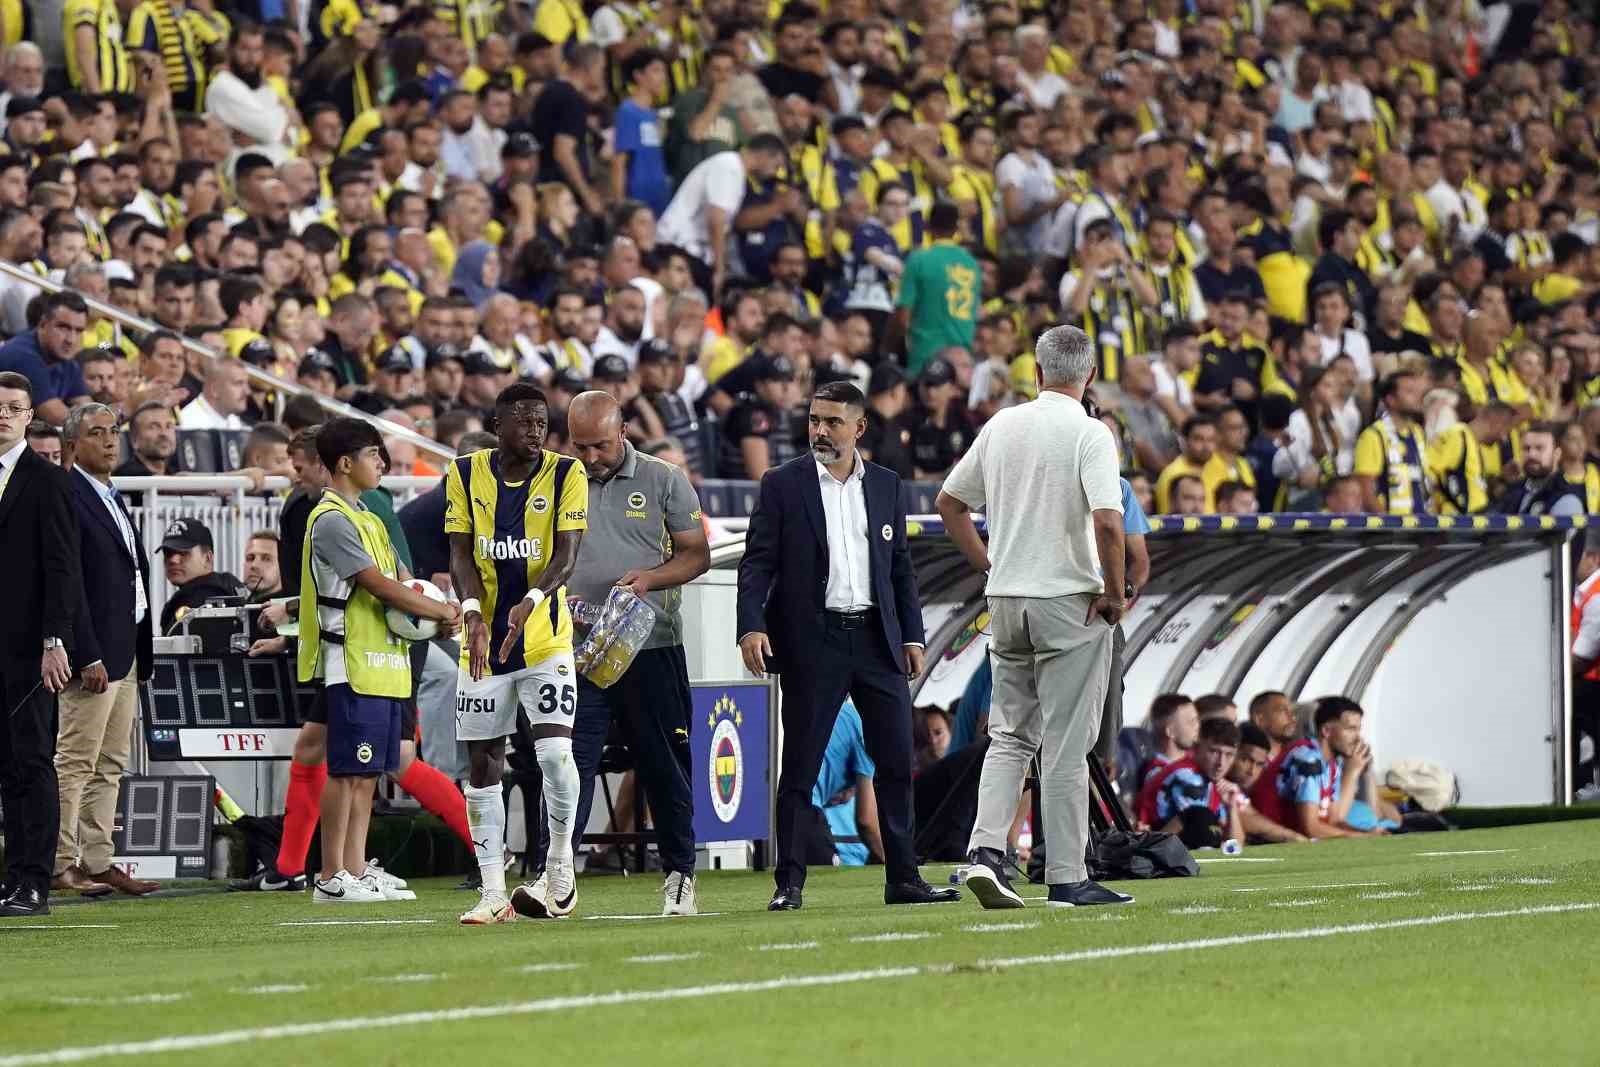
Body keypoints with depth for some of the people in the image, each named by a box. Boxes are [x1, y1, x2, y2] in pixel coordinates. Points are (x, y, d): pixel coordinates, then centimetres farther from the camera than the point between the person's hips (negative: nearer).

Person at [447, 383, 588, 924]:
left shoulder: (565, 475, -4)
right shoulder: (466, 474, 1)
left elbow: (566, 555, -11)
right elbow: (461, 553, -2)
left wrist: (532, 601, -29)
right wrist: (473, 611, -20)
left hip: (546, 640, -2)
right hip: (484, 640, 2)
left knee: (554, 751, -16)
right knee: (483, 766, 3)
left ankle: (559, 869, 4)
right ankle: (493, 893, 10)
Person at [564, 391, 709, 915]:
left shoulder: (663, 480, 3)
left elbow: (697, 554, 4)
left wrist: (649, 579, -14)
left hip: (652, 647, -1)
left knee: (665, 766, 5)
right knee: (569, 761, -9)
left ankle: (679, 875, 16)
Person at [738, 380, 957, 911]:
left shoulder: (886, 486, 11)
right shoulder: (782, 484, 1)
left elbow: (900, 567, 16)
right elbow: (757, 563, -4)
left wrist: (912, 635, 9)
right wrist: (751, 626, -17)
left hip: (877, 639, 4)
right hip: (811, 642, -4)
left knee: (897, 762, 4)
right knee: (800, 767, -2)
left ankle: (903, 878, 10)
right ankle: (789, 883, 2)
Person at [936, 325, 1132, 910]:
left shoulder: (1002, 425, 7)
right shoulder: (1088, 433, -11)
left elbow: (949, 501, 15)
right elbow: (1108, 521, -23)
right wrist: (1114, 593, -11)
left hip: (1006, 600, 5)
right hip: (1070, 601, -5)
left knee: (1009, 737, 13)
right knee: (1066, 746, -1)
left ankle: (986, 851, -4)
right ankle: (1066, 878, 1)